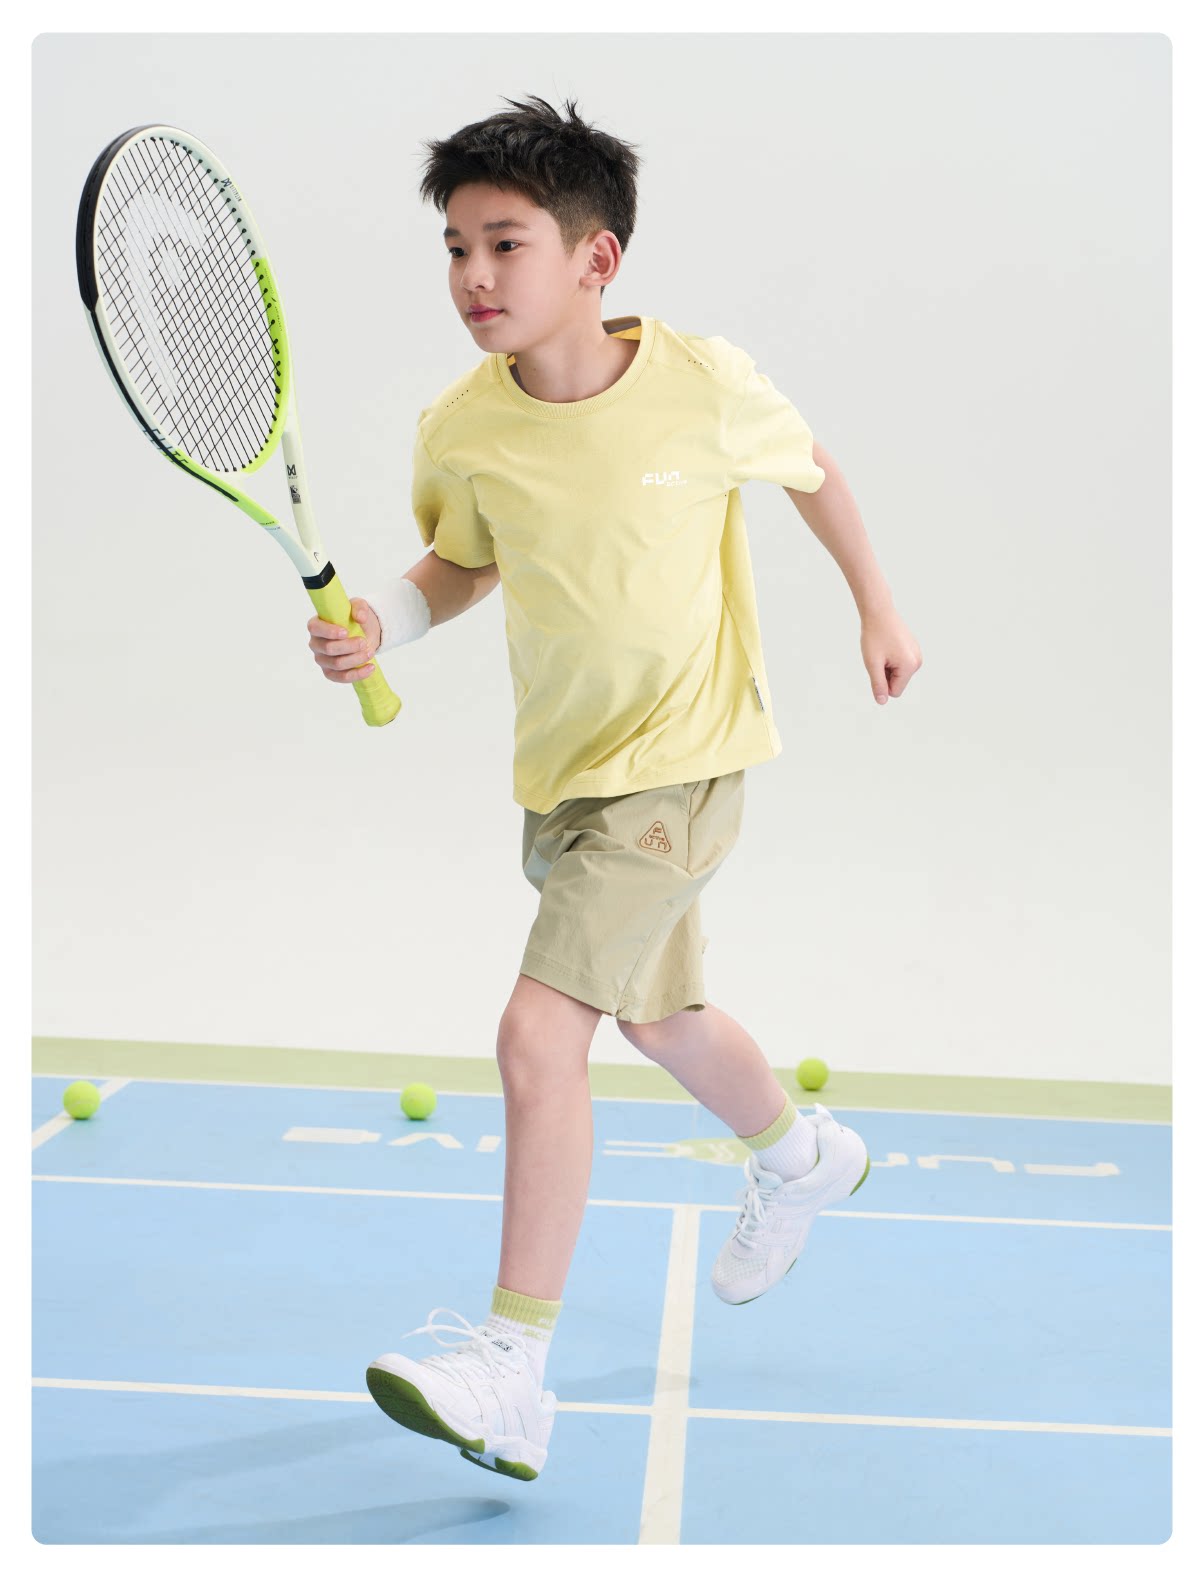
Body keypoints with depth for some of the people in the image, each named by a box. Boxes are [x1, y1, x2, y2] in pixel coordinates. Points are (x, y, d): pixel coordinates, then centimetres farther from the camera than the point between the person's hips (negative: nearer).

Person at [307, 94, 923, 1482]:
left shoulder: (705, 383, -17)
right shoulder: (461, 429, -10)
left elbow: (812, 473, 4)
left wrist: (876, 608, 14)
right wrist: (380, 621, -11)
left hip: (680, 759, -5)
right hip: (560, 767, 6)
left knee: (540, 1027, -19)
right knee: (657, 1014, 24)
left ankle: (512, 1372, -11)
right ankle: (802, 1157, 55)